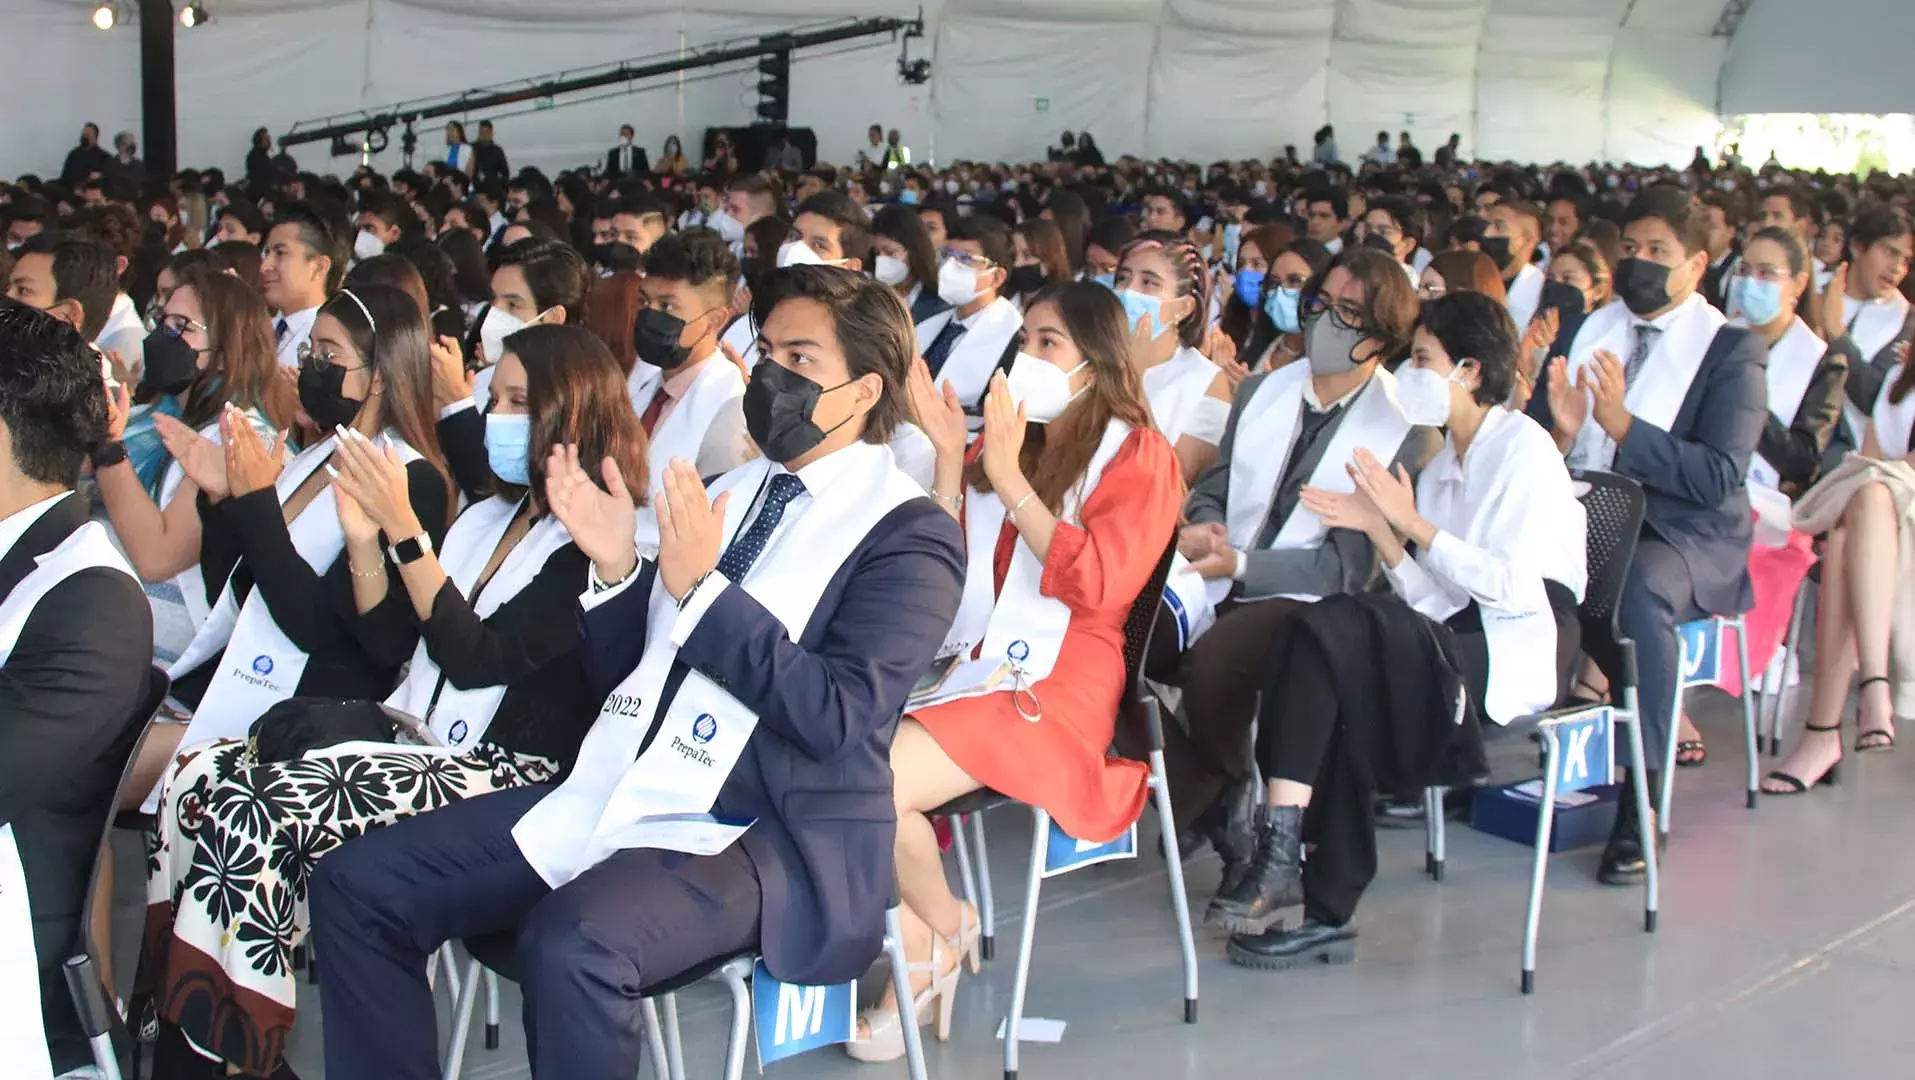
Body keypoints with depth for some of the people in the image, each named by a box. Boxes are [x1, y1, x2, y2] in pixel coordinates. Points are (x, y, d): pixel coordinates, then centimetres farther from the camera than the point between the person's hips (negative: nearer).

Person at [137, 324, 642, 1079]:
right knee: (202, 777, -13)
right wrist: (363, 535, 3)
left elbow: (479, 657, -17)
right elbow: (387, 625, 20)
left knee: (252, 815, -25)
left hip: (504, 774, -8)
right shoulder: (491, 514, 18)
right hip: (416, 735, 9)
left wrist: (404, 528, -17)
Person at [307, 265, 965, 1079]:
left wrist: (700, 588, -18)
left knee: (573, 941, -35)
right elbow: (617, 674, 17)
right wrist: (614, 568, -1)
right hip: (609, 795, 8)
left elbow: (839, 717, -17)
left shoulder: (909, 533, -4)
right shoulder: (728, 491, 17)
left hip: (771, 839, -7)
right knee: (357, 884, -4)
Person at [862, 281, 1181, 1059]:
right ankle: (917, 956, -3)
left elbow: (1097, 583, -14)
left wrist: (1010, 480, -17)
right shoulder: (1002, 445, 16)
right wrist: (951, 457, 3)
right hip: (965, 664, 6)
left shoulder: (1138, 456, 1)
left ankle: (947, 931, 3)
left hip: (1053, 683, -6)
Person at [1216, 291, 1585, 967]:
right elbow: (1434, 602, 11)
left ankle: (1282, 857, -26)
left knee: (1327, 631, -25)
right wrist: (1378, 529, -2)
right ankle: (1326, 911, -25)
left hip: (1519, 653, -7)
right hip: (1458, 647, 7)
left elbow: (1511, 587, -16)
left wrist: (1411, 522, -11)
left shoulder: (1523, 447, -3)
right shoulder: (1446, 462, 21)